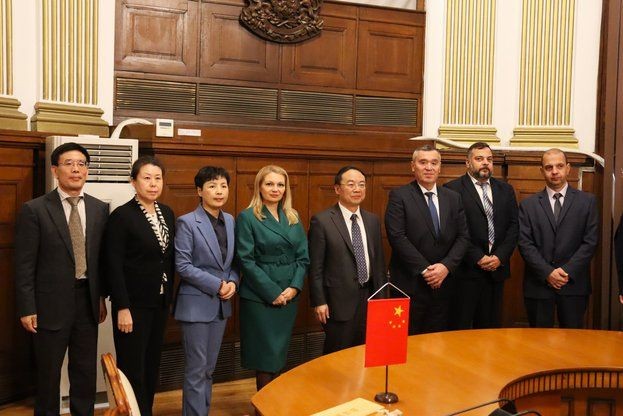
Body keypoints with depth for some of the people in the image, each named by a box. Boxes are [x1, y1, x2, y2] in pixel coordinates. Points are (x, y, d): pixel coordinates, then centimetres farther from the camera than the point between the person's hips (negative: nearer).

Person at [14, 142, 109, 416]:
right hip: (51, 303, -3)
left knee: (86, 372, 14)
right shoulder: (34, 210, -8)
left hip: (87, 301, 4)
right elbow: (24, 265, -8)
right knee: (48, 374, 11)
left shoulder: (100, 209, 4)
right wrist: (27, 309, -10)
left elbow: (103, 257, 8)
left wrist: (101, 297, 7)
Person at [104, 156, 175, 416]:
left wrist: (169, 295, 8)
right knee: (132, 369, 3)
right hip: (134, 304, -6)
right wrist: (122, 308, -17)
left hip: (160, 302, 6)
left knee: (152, 365, 15)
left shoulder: (167, 213, 7)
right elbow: (114, 266, -14)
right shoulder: (122, 216, -11)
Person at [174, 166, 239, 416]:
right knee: (196, 369, 1)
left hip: (221, 303, 6)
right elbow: (182, 266, -15)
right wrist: (217, 284, -17)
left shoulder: (230, 221, 7)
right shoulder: (187, 222, -11)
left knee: (209, 368, 15)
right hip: (197, 303, -6)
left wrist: (232, 282, -7)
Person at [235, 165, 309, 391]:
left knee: (279, 355, 12)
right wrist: (272, 292, -14)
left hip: (289, 296, 5)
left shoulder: (293, 218, 11)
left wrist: (294, 287, -7)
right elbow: (246, 260, -11)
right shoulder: (247, 217, -5)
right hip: (259, 297, -5)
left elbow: (303, 257, 8)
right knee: (266, 357, 0)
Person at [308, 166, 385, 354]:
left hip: (369, 297, 5)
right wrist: (319, 302, -11)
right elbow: (315, 266, -9)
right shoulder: (322, 221, -9)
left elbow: (379, 260, 13)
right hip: (340, 301, -5)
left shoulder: (373, 220, 9)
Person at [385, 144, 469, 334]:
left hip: (442, 282, 4)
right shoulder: (399, 196, -5)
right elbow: (397, 237, -13)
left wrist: (446, 266, -9)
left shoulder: (453, 198, 10)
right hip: (410, 283, -4)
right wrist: (424, 269, -15)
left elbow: (463, 237, 6)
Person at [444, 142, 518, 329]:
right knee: (460, 327, 1)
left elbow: (514, 226, 9)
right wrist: (477, 258, -12)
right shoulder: (453, 189, -4)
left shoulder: (505, 190, 14)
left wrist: (500, 256, -4)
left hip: (497, 269, 5)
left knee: (491, 326, 11)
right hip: (466, 270, -5)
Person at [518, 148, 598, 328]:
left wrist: (568, 271, -11)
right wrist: (547, 272, -12)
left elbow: (590, 242, -1)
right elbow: (525, 244, -2)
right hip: (538, 283, 0)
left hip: (574, 283, 0)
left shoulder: (587, 201, 5)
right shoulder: (528, 205, 5)